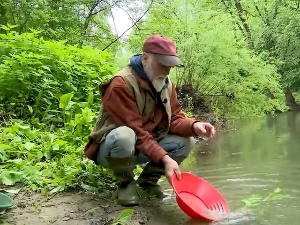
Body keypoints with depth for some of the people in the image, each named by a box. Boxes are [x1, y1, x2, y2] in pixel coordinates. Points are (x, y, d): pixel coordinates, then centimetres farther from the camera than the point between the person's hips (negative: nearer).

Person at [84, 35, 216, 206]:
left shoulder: (167, 84, 0)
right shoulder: (122, 84, -25)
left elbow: (174, 119, -2)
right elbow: (135, 132, -30)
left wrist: (194, 126, -25)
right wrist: (164, 158, -38)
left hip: (146, 147, 7)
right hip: (111, 147, -7)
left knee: (186, 141, -12)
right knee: (125, 136, -41)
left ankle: (148, 180, 7)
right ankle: (126, 183, -10)